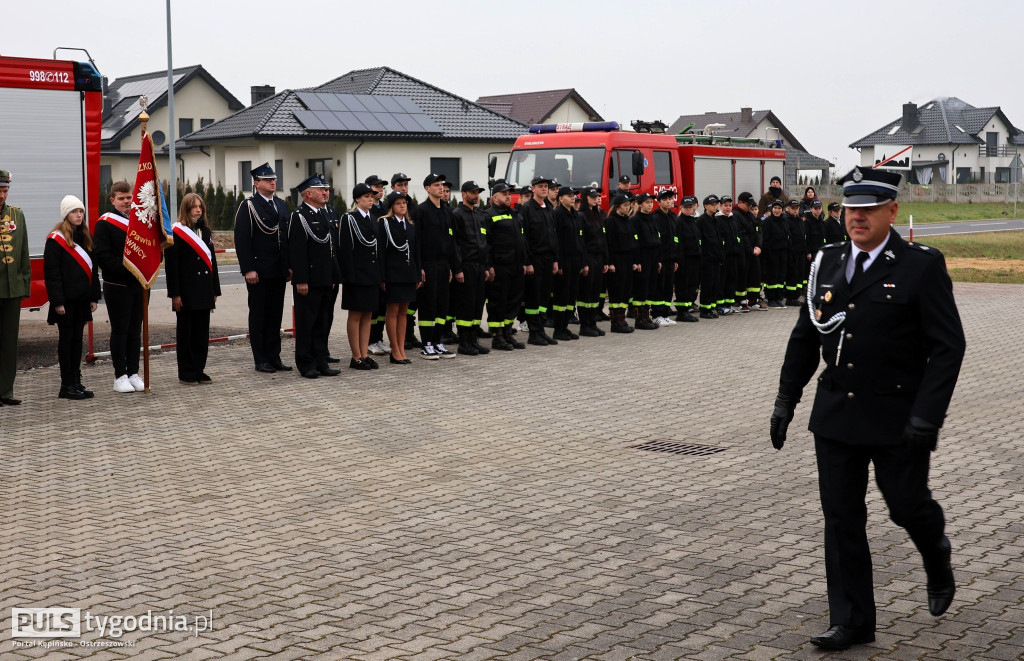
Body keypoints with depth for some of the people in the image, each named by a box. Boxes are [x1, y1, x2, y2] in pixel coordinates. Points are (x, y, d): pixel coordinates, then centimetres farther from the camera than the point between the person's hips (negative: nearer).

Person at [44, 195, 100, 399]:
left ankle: (76, 383, 16)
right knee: (66, 339, -1)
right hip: (66, 300, -6)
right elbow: (51, 273, -12)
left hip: (82, 300, 6)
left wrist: (94, 297, 10)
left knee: (77, 339, 10)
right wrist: (57, 301, -17)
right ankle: (66, 386, 4)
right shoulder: (56, 239, -8)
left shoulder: (86, 237, 13)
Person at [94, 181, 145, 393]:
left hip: (139, 285, 5)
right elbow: (102, 255, -13)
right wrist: (125, 268, -22)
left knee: (135, 330, 9)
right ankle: (120, 376, 6)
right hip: (117, 286, -5)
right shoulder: (104, 224, -5)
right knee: (119, 331, 0)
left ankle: (134, 373, 16)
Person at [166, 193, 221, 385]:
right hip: (186, 293, -6)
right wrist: (174, 294, -15)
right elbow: (171, 264, -10)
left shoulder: (206, 231, 14)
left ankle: (199, 371, 15)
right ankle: (186, 373, 8)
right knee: (185, 333, 2)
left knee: (202, 332, 8)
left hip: (204, 293, 6)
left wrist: (215, 290, 12)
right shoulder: (176, 232, -6)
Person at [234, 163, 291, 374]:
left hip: (278, 271, 6)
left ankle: (274, 357, 17)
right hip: (258, 272, -6)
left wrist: (289, 266, 11)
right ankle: (261, 360, 7)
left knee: (275, 315, 10)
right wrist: (248, 269, -17)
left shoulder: (281, 205, 14)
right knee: (258, 315, 2)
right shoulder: (248, 206, -6)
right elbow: (242, 240, -11)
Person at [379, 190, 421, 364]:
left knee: (403, 312, 9)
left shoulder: (411, 225, 13)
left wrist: (418, 274, 9)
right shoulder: (385, 223, -4)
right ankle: (395, 351, 4)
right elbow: (381, 251, -9)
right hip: (392, 273, -6)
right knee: (393, 311, -1)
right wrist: (382, 278, -14)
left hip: (409, 273, 6)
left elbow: (416, 251, 15)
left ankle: (402, 349, 12)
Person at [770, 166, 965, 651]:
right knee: (841, 517, 5)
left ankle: (938, 561, 44)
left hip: (897, 419, -4)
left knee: (907, 506, 8)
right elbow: (805, 338, 12)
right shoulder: (828, 262, 6)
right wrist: (786, 401, 8)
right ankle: (851, 620, 16)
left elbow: (948, 346, -11)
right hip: (836, 415, 4)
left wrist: (927, 415, -18)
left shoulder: (922, 266, -8)